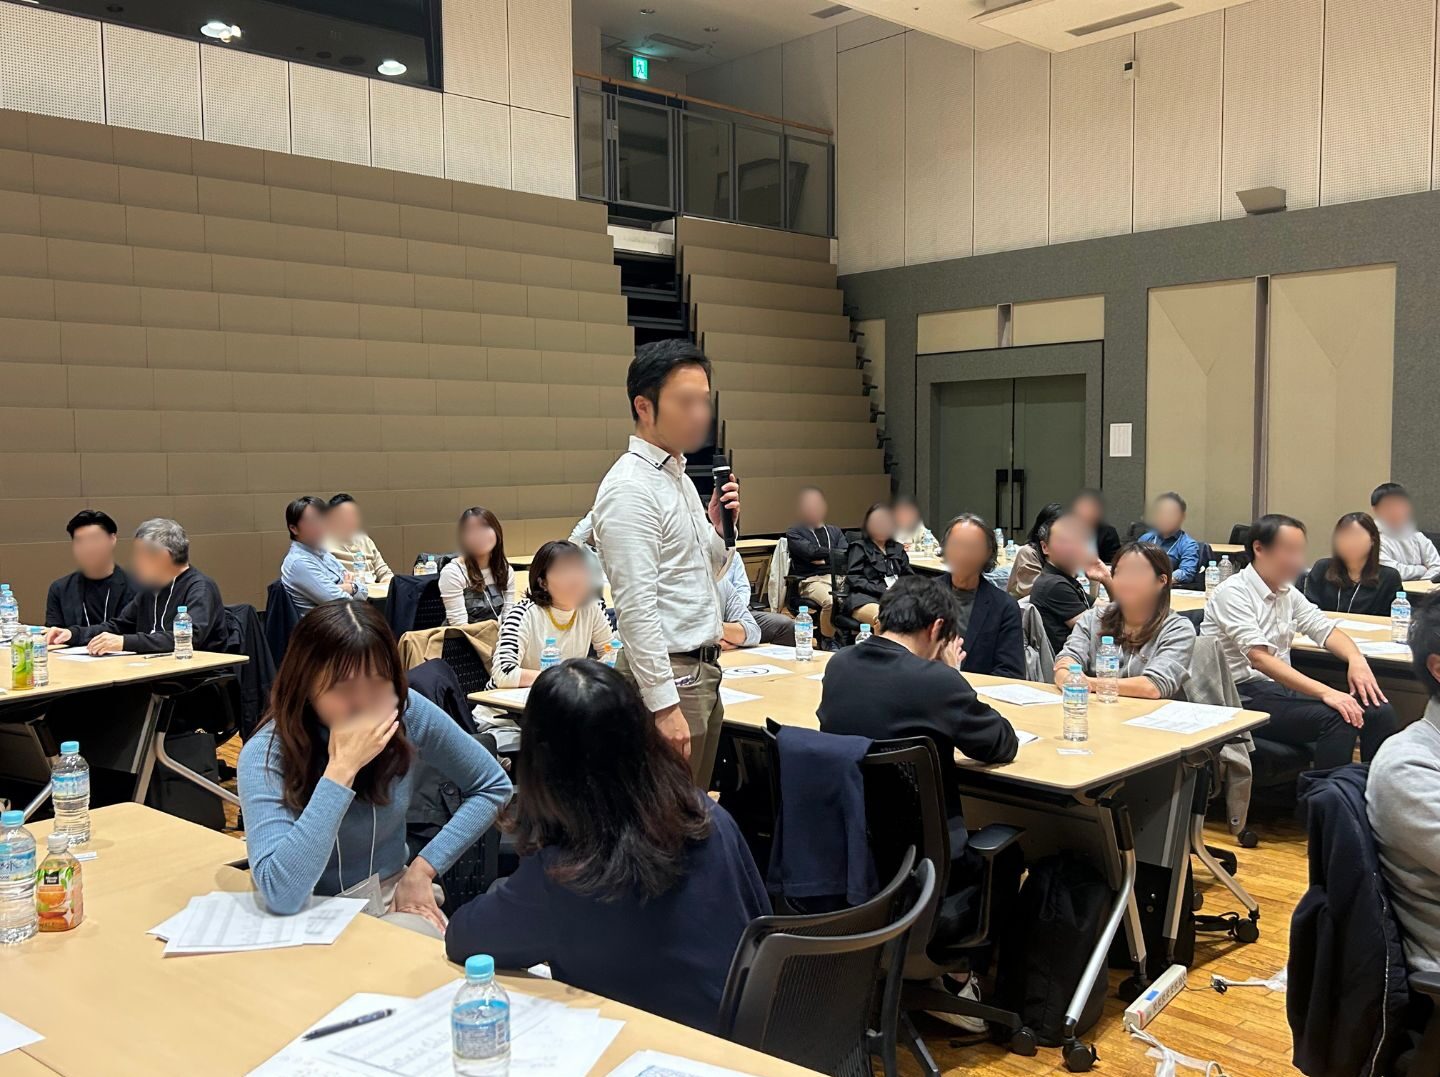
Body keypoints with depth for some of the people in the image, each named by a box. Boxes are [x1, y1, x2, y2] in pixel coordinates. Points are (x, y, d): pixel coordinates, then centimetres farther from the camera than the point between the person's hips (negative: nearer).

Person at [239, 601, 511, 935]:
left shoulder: (409, 713, -13)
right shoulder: (265, 755, -21)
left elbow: (493, 786, 2)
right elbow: (281, 895, -34)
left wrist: (424, 867, -8)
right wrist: (342, 768, -35)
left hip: (392, 899, 4)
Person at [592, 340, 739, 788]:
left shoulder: (680, 478, 13)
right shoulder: (631, 487, -16)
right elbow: (637, 607, -22)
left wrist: (718, 529, 4)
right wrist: (664, 705, -24)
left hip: (704, 669, 9)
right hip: (667, 675, -9)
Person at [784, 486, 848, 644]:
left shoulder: (834, 531, 25)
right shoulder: (794, 534, 11)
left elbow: (847, 555, 9)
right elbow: (811, 551, -8)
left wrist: (823, 560, -3)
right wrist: (833, 555, 1)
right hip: (811, 579, -4)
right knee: (831, 601, -35)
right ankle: (827, 642, -17)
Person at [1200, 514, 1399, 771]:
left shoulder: (1286, 591, 13)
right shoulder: (1233, 593, -13)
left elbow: (1325, 629, 17)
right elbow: (1259, 658, -24)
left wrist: (1356, 659, -7)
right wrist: (1325, 692, -32)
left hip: (1281, 687, 8)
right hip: (1243, 696, -8)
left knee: (1378, 711, -10)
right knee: (1338, 719, -28)